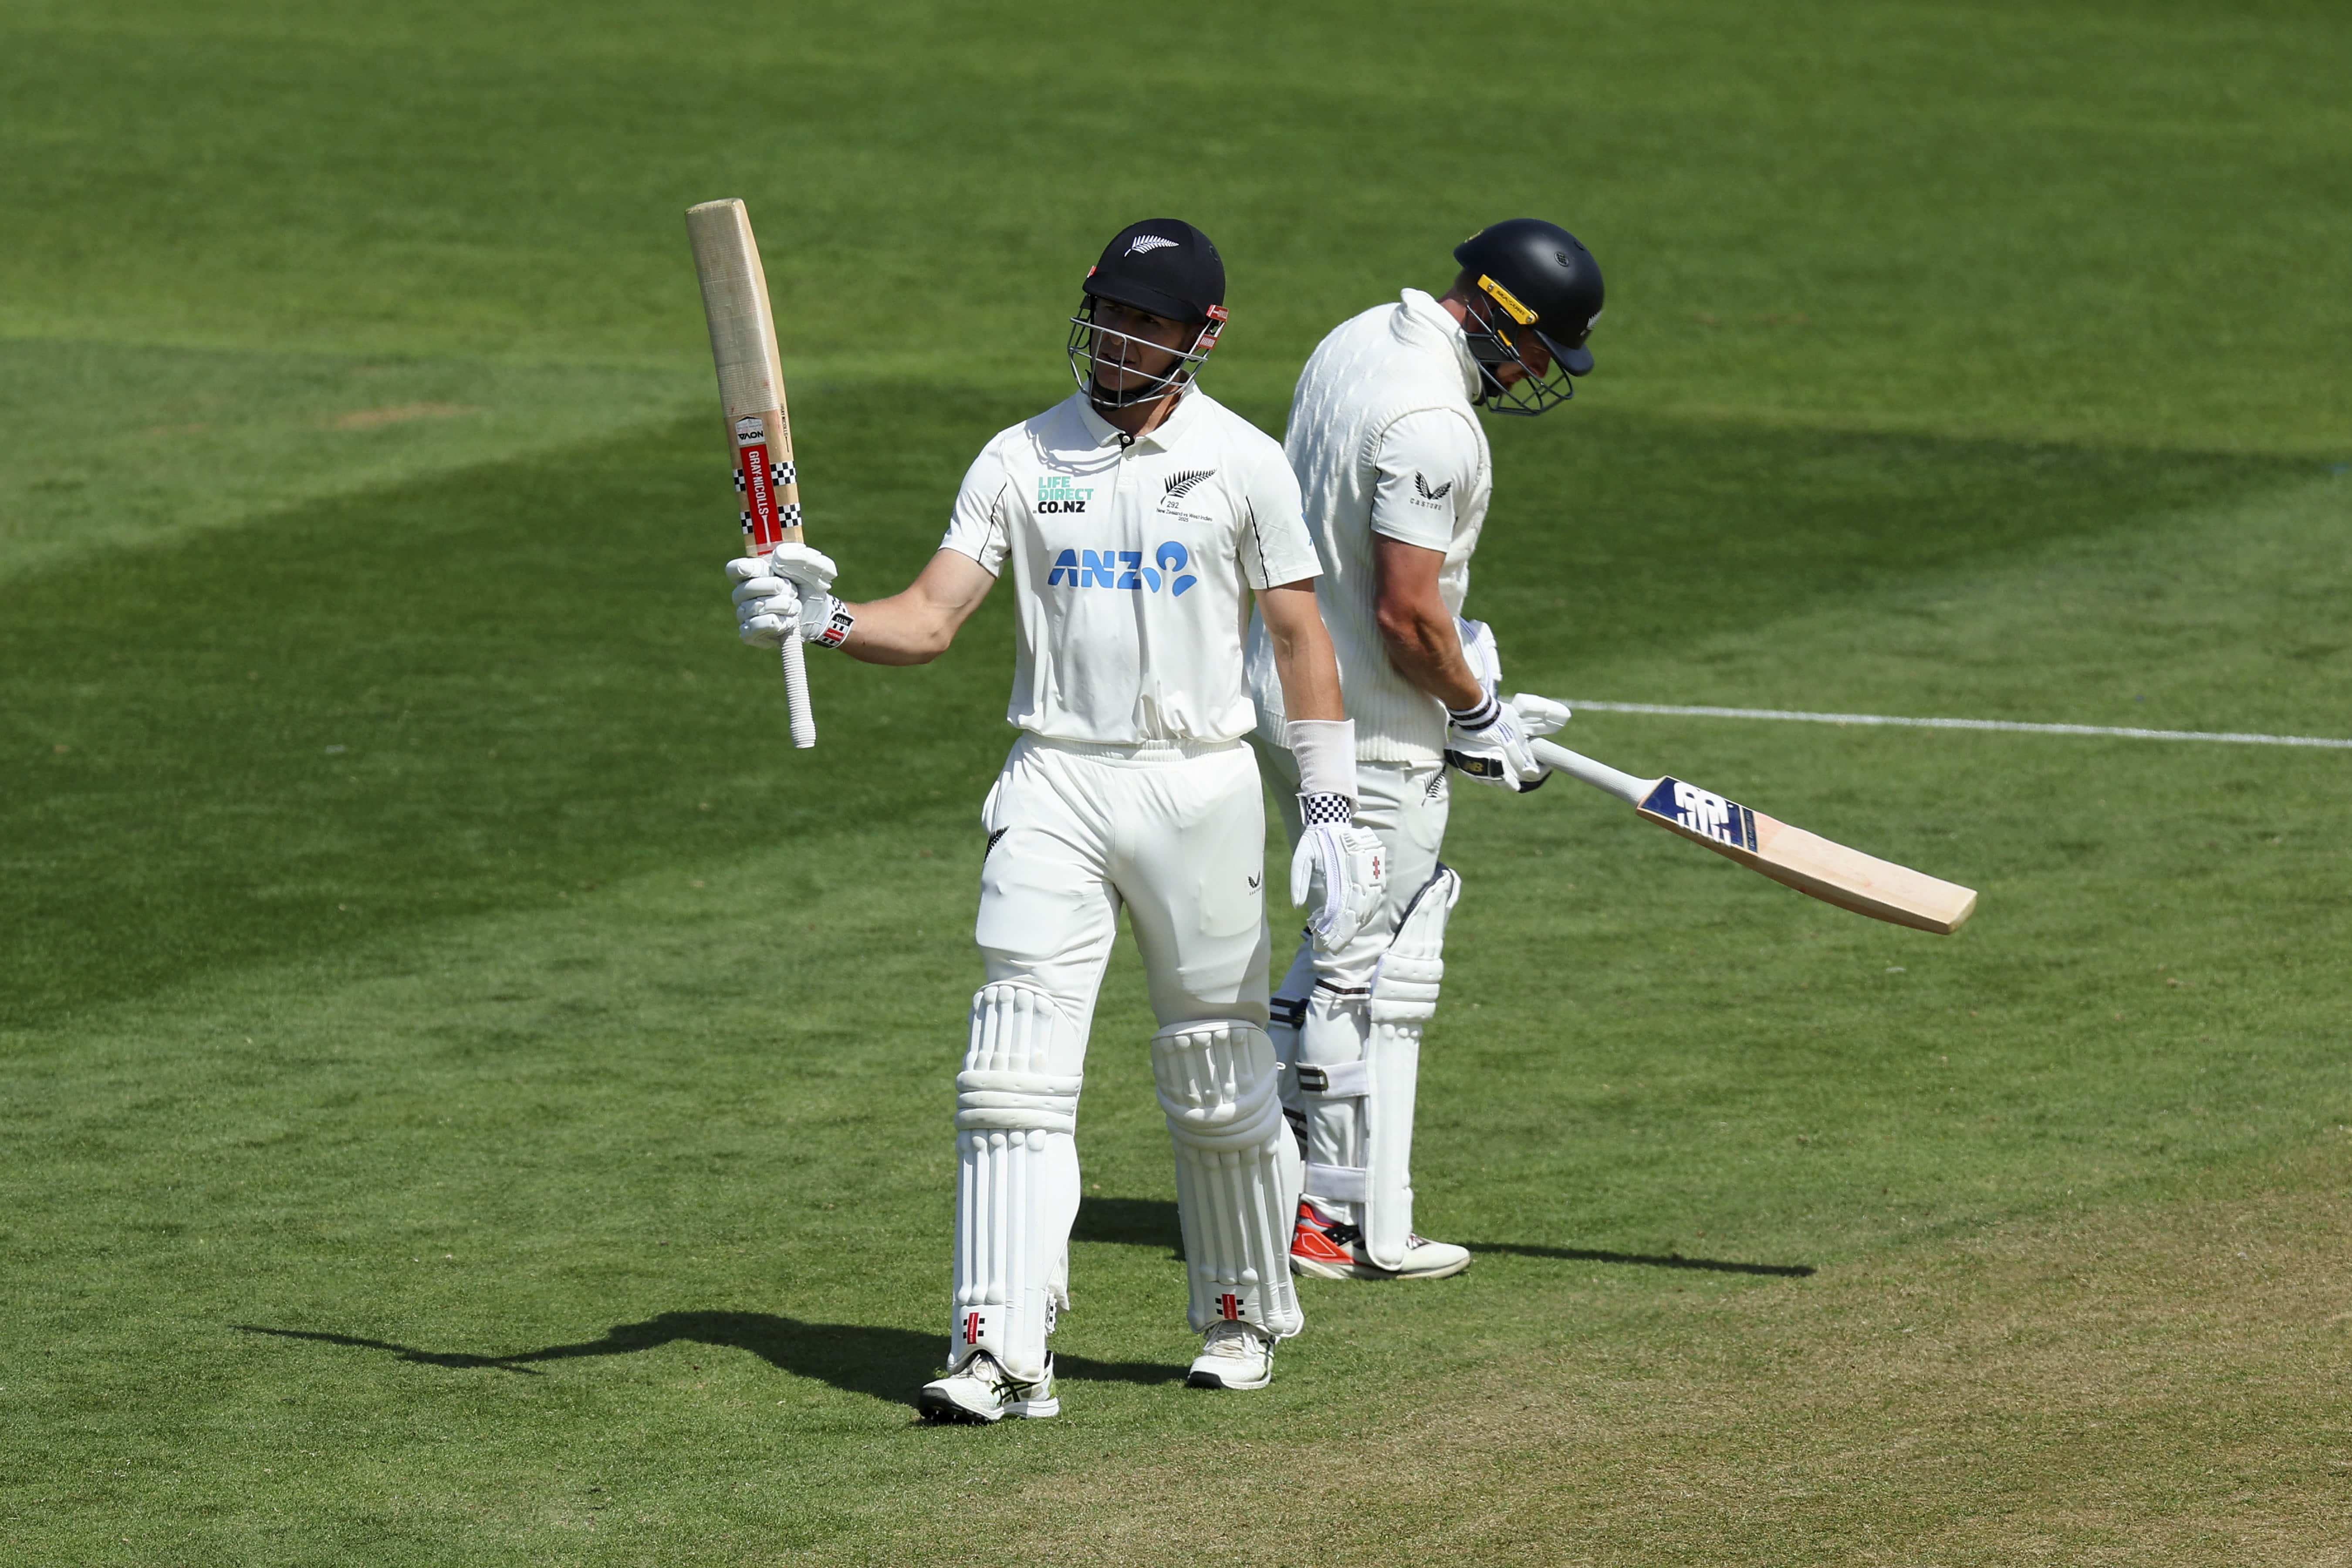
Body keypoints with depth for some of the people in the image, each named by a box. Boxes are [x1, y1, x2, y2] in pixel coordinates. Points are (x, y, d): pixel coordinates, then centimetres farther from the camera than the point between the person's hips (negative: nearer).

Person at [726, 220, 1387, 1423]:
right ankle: (1001, 1353, -14)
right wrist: (823, 623, -21)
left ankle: (1244, 1315, 27)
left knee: (1219, 1078, 6)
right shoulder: (1021, 459, 5)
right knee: (1016, 1069, -10)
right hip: (1054, 785, 1)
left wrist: (1331, 809, -2)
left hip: (1200, 784, -1)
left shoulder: (1244, 463, 2)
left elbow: (1299, 637, 4)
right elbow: (931, 618, -1)